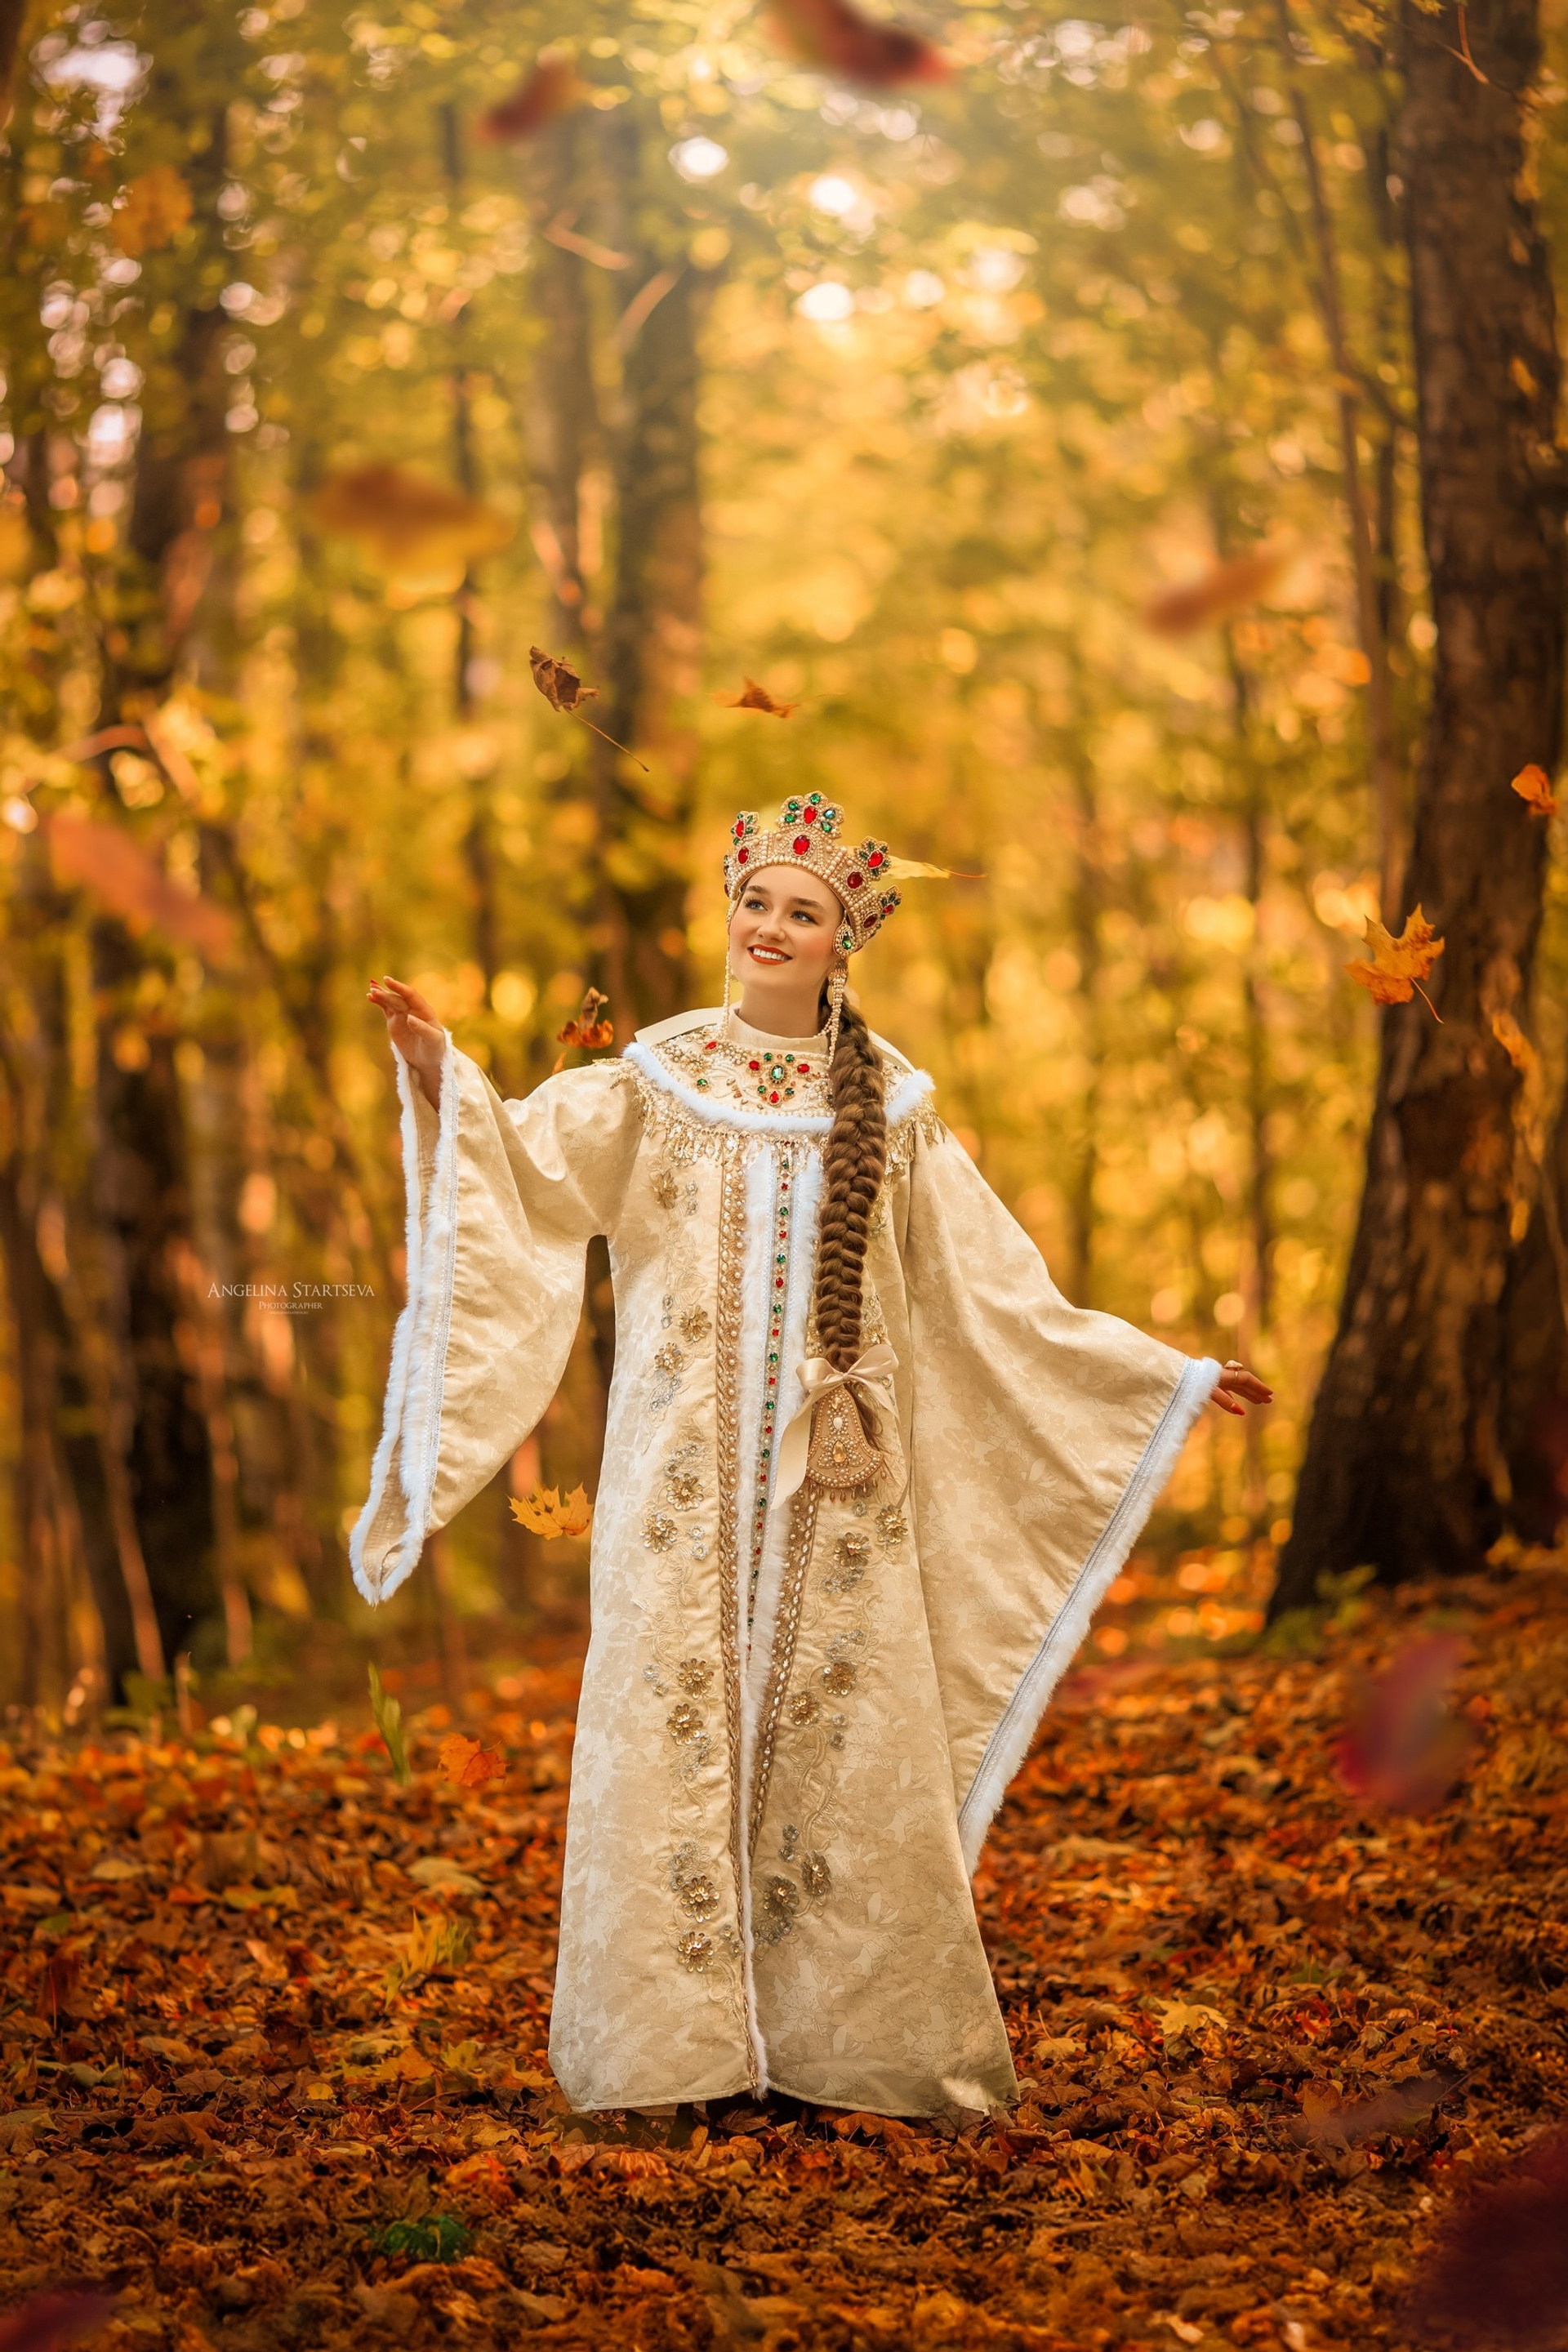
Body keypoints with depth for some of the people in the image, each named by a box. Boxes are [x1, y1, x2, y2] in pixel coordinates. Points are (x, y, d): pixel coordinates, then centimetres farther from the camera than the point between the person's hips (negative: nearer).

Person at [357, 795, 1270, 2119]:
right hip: (688, 1463, -1)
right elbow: (526, 1166, -7)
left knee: (839, 1740, -1)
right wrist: (443, 1073, -25)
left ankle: (840, 2035, 5)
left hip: (832, 1473, 1)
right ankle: (673, 2042, 3)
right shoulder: (660, 1077, 6)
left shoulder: (887, 1104, 9)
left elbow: (996, 1291, 10)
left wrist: (1168, 1375, 9)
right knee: (678, 1723, -3)